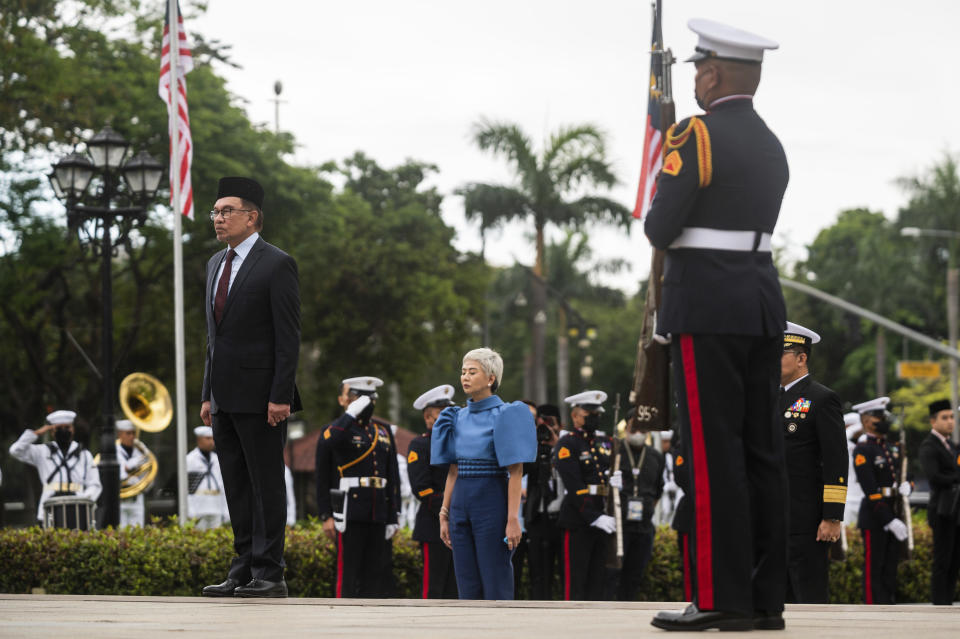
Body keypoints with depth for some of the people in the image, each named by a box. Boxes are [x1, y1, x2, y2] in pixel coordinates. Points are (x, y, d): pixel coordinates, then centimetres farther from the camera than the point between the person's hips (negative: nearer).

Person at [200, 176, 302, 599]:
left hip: (260, 396, -8)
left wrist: (281, 397, -17)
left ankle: (269, 575, -2)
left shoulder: (276, 265, -7)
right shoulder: (216, 263, 17)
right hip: (225, 397, 8)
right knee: (237, 488, 9)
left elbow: (288, 336, -11)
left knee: (266, 485, -4)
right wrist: (207, 394, 15)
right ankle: (244, 573, 13)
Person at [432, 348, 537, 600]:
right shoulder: (459, 417, 12)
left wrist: (513, 519, -17)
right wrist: (444, 515, 12)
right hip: (461, 505, 7)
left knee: (496, 588, -4)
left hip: (492, 504, -7)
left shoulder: (505, 415, -7)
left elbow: (516, 472, -12)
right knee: (468, 588, 7)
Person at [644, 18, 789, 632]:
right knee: (761, 450, 6)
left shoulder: (696, 135, -11)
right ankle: (766, 598, 7)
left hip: (706, 308, -8)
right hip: (764, 304, 8)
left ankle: (723, 599, -8)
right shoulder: (772, 146, 15)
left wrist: (656, 224, 9)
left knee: (715, 452, -7)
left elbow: (662, 229, -12)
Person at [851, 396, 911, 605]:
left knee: (890, 568, 10)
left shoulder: (892, 448, 15)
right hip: (874, 517, -8)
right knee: (874, 569, -4)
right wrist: (890, 521, -20)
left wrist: (906, 485, -6)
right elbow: (871, 491, -16)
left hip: (894, 515, 8)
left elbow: (905, 474, 21)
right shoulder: (862, 451, -10)